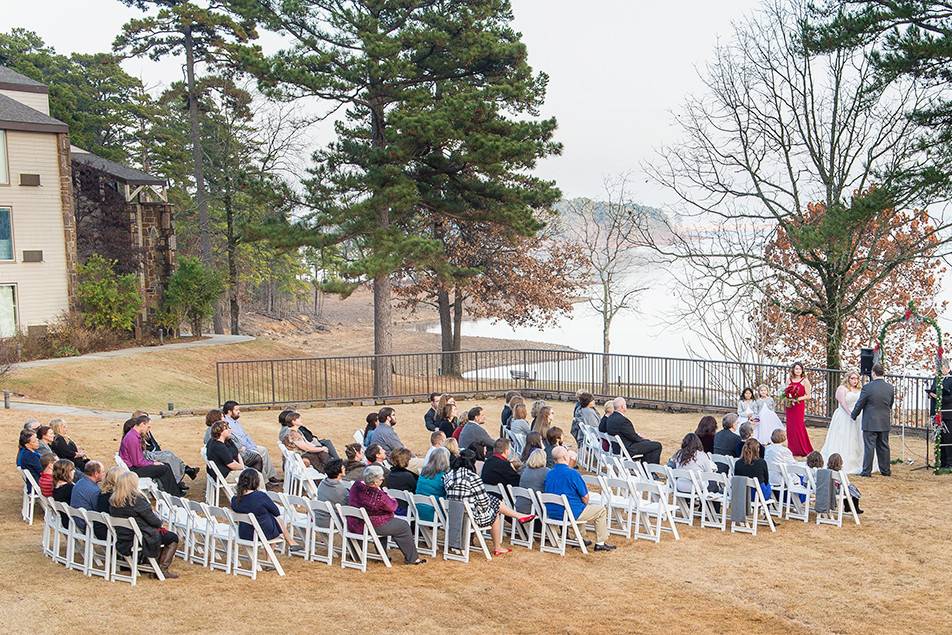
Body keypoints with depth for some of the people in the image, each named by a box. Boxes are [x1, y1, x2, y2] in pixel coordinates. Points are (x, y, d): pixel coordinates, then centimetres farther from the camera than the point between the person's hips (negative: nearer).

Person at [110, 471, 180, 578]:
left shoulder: (113, 500, -1)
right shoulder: (137, 499, -22)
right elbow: (153, 521, -16)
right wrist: (160, 522, 7)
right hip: (140, 540, -8)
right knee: (173, 537, 11)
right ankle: (163, 569, 6)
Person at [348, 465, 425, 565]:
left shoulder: (356, 486, -8)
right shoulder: (379, 496, -28)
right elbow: (392, 507, -13)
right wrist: (392, 499, 11)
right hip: (372, 527, -8)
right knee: (404, 526, 10)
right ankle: (412, 558, 20)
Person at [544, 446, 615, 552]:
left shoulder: (549, 474, 4)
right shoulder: (572, 473, -17)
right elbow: (585, 497, -11)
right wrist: (585, 504, 11)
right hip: (570, 514, -8)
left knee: (581, 508, 36)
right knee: (601, 510, 11)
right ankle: (600, 543, 15)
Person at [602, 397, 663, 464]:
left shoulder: (610, 418, 4)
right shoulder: (622, 420, -25)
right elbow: (633, 437, -20)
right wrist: (642, 439, 1)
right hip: (628, 449, -10)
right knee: (657, 445, -5)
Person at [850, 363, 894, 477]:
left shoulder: (867, 387, -16)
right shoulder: (890, 387, -1)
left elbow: (860, 404, -9)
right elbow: (891, 405, 11)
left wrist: (853, 415, 8)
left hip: (870, 423, -5)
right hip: (885, 422, 5)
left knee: (869, 446, 0)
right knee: (884, 446, 13)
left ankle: (866, 471, 3)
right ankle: (885, 470, 20)